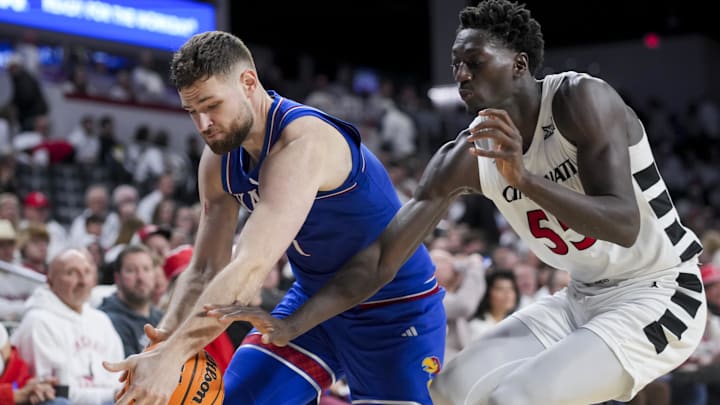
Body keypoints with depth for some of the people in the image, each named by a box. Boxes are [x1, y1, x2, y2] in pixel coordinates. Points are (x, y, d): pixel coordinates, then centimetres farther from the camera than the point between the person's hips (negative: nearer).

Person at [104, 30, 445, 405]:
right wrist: (165, 338, -23)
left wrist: (173, 356, -49)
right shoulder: (219, 161, -5)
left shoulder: (304, 144, -32)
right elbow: (205, 269, -3)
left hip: (396, 309, -7)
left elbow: (252, 267, -42)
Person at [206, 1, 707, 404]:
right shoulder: (464, 158, -6)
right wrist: (291, 326, -17)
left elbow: (624, 225, -31)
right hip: (583, 296, 7)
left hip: (658, 295, -7)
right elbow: (381, 256, -7)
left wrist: (525, 178, -42)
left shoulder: (580, 100, -21)